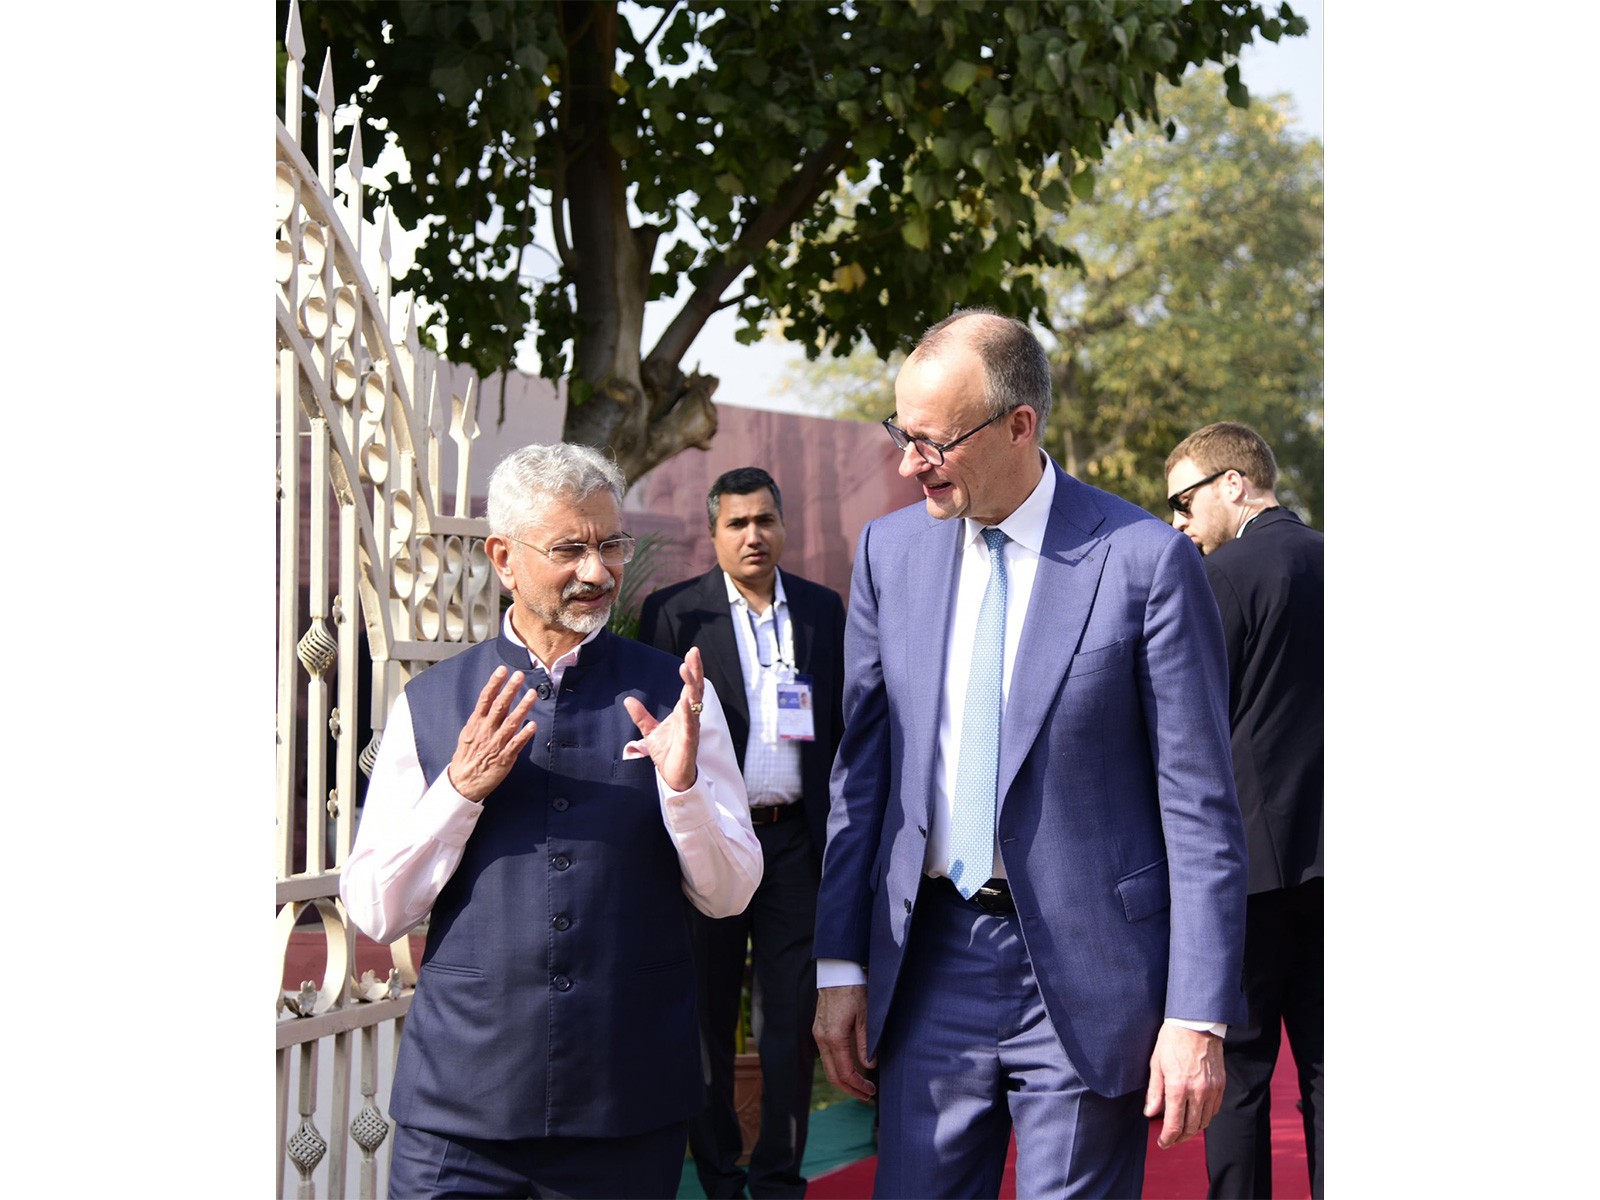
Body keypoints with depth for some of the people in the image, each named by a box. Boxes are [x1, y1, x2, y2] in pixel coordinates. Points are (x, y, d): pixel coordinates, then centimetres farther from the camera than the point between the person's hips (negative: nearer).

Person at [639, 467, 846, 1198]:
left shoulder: (823, 609, 10)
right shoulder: (673, 613, 0)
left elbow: (842, 724, 12)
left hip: (796, 838, 2)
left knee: (792, 1016, 4)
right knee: (706, 1016, 7)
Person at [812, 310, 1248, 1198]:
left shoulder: (1145, 561, -9)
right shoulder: (890, 551, 5)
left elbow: (1201, 807, -8)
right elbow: (861, 768, 10)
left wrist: (1199, 1018, -12)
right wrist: (840, 966, 5)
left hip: (1086, 974, -4)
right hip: (932, 962, 4)